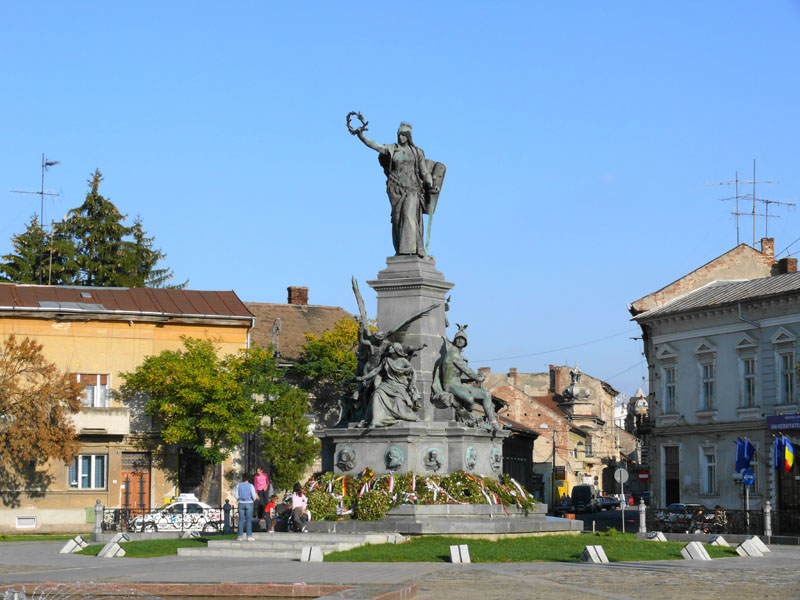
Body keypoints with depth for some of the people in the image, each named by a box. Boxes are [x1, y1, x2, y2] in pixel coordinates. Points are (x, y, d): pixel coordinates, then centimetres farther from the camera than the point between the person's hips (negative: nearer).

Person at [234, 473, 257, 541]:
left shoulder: (238, 485, 1)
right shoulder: (250, 486, -7)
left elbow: (236, 496, 2)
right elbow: (254, 496, -9)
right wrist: (254, 499, 14)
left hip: (241, 504, 2)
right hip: (249, 504, -2)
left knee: (241, 520, 5)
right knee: (249, 520, 0)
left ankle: (240, 536, 1)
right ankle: (249, 536, -4)